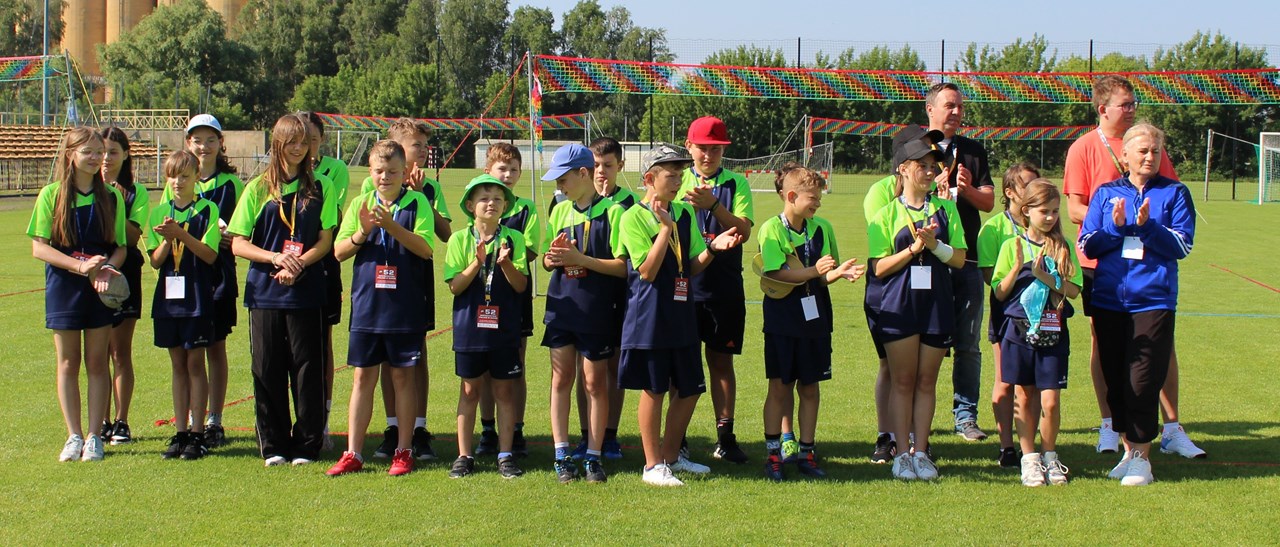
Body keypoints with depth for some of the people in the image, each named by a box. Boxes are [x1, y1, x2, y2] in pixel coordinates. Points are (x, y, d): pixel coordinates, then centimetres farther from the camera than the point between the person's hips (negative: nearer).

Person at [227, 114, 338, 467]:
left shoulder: (319, 188, 7)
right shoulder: (258, 189, 6)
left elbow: (325, 241, 2)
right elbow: (238, 244, 3)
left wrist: (298, 264, -14)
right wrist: (275, 257, -13)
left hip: (306, 291, -1)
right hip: (264, 292, 1)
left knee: (307, 370, 0)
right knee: (268, 370, 3)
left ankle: (307, 444, 9)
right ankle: (273, 446, 13)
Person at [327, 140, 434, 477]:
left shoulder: (417, 203, -2)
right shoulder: (360, 204, 7)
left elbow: (425, 248, -12)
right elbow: (339, 252, 3)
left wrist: (391, 225, -22)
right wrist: (362, 232, -14)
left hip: (405, 307, -2)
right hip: (366, 305, 3)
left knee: (403, 376, 6)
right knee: (363, 377, 6)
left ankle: (403, 451, 15)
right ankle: (353, 454, 11)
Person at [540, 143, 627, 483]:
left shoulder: (613, 212, -7)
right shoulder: (560, 211, 9)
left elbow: (623, 266, -12)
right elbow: (547, 261, 15)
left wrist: (580, 258, -20)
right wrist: (551, 258, -9)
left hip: (597, 312, -4)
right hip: (561, 308, 4)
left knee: (595, 383, 3)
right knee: (561, 380, 5)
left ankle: (593, 457, 11)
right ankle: (562, 455, 12)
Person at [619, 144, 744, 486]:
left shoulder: (685, 214, 9)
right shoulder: (633, 217, -10)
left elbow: (693, 267, 10)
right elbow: (647, 271, -16)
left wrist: (714, 247, -8)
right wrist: (666, 227, -20)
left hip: (682, 311, 6)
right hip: (650, 315, -6)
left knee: (689, 388, 10)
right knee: (653, 390, 2)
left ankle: (671, 455, 27)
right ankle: (653, 465, 13)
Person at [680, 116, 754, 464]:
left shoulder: (736, 184, 4)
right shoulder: (678, 182, 7)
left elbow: (744, 230, -9)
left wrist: (713, 204, -21)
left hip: (724, 287, 0)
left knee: (721, 361, 7)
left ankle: (725, 436, 14)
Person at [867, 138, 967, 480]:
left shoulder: (945, 209, 9)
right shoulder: (887, 214, 2)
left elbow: (959, 259, 4)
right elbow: (878, 268, -4)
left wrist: (934, 245, -13)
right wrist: (914, 248, -14)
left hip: (937, 304, 2)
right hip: (900, 305, -2)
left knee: (926, 382, 6)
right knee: (902, 381, 1)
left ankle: (920, 451, 13)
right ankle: (902, 453, 7)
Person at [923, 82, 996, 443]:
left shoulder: (973, 151, 16)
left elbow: (989, 202, 12)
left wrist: (967, 189, -8)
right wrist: (935, 189, -18)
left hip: (967, 258, 3)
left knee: (968, 344, 3)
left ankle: (965, 416, 10)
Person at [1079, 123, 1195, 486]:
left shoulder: (1174, 193, 4)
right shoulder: (1106, 193, 10)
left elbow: (1182, 245, -3)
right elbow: (1087, 245, 5)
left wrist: (1148, 226, -16)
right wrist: (1116, 227, -10)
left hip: (1153, 301, -3)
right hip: (1109, 300, 3)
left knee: (1143, 381, -6)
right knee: (1116, 381, 8)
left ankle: (1142, 456, 5)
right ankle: (1128, 449, 22)